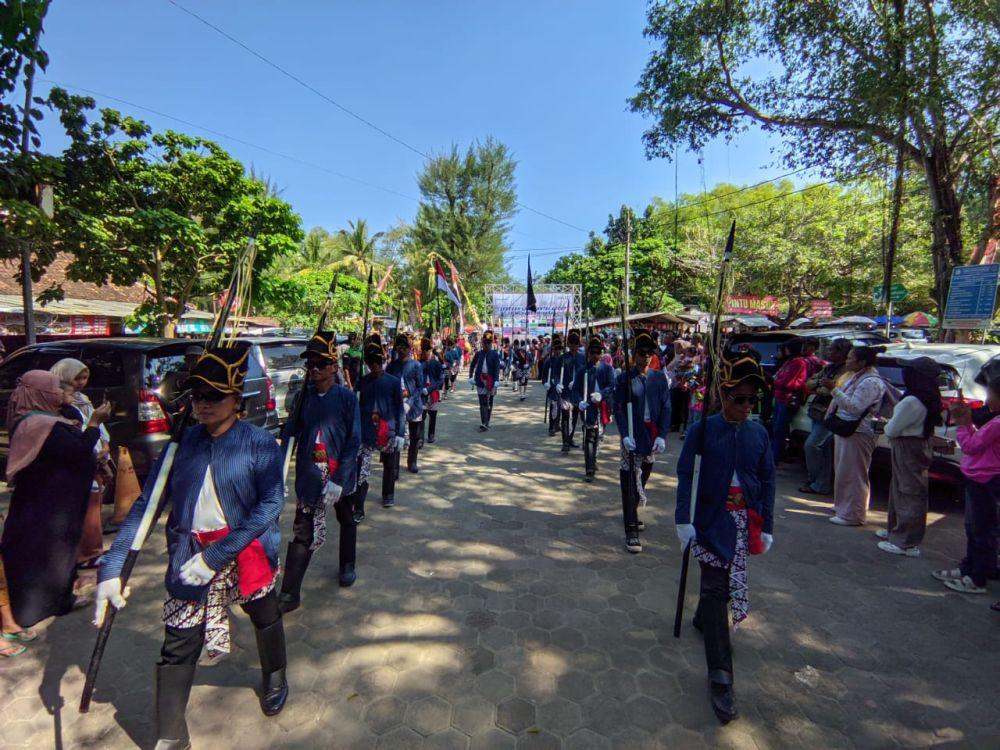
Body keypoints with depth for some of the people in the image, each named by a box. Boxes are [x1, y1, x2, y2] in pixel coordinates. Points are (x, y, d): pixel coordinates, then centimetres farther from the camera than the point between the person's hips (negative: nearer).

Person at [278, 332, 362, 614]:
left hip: (341, 477, -1)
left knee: (346, 521, 21)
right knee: (302, 533, 1)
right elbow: (289, 432, -1)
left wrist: (338, 481, -20)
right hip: (308, 476, 1)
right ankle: (289, 593, 13)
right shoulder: (303, 396, -3)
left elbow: (354, 441, -15)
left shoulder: (347, 397, -13)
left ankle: (348, 565, 44)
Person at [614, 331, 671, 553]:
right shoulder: (624, 378, -3)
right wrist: (625, 435, -16)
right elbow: (619, 409, -5)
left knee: (642, 479, 16)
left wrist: (662, 435, -6)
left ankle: (632, 514, 37)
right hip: (633, 438, -3)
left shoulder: (660, 377, 5)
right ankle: (631, 530, 2)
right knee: (630, 482, -3)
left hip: (652, 437, 4)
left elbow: (666, 408, 3)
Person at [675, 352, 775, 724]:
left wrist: (767, 526, 5)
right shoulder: (703, 429, -10)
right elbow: (684, 474, -9)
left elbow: (767, 481, 6)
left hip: (746, 521, 4)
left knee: (725, 582, 16)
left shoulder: (758, 433, 1)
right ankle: (720, 676, 3)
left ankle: (703, 618, 47)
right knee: (715, 589, -4)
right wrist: (683, 520, -13)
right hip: (713, 519, -4)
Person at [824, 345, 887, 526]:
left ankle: (853, 514, 6)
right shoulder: (856, 377, 13)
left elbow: (855, 407, -24)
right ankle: (843, 506, 32)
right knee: (844, 472, 19)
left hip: (857, 433, -10)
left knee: (852, 474, -3)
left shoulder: (871, 382, -17)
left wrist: (834, 390, -25)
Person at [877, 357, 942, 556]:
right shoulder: (930, 398, 6)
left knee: (909, 494, -3)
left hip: (908, 449, -9)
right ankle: (897, 529, 33)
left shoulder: (912, 401, -23)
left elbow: (892, 430, -17)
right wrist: (892, 426, 4)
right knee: (900, 489, 20)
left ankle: (907, 543, 5)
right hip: (920, 445, 9)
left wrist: (888, 427, 2)